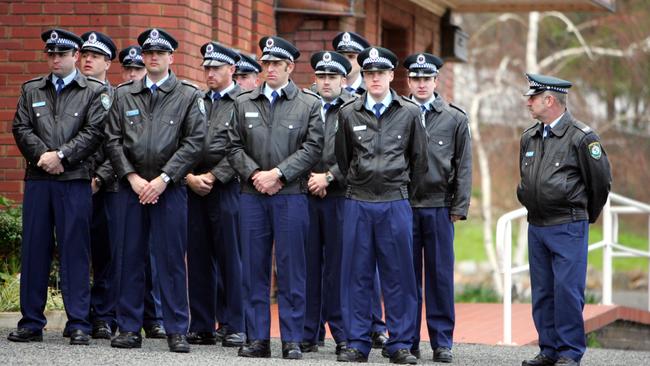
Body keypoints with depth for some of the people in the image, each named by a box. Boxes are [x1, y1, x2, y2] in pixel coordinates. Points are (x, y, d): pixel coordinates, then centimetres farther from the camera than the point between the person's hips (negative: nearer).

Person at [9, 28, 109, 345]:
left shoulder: (95, 91, 6)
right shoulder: (31, 90, 16)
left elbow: (94, 132, -5)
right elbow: (21, 128, 7)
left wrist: (61, 156, -12)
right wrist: (43, 156, -8)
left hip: (75, 179, -3)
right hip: (37, 179, 3)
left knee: (75, 251, -3)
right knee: (34, 248, 4)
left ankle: (79, 323, 1)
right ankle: (31, 323, 10)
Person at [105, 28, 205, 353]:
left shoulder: (189, 96, 4)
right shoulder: (124, 95, 11)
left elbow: (194, 142, -4)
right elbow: (113, 140, 7)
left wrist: (163, 179, -11)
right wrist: (132, 177, -5)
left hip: (170, 188, -2)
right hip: (132, 186, 2)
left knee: (172, 259, -1)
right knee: (131, 256, 4)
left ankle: (177, 331, 4)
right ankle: (129, 329, 10)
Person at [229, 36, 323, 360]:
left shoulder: (309, 104, 5)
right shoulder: (243, 103, 12)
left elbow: (312, 148, -4)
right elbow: (235, 147, 8)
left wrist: (278, 173, -12)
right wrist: (254, 174, -8)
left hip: (291, 195, -3)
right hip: (252, 195, 3)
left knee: (291, 270, -1)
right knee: (254, 269, 4)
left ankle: (292, 340, 4)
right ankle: (258, 339, 9)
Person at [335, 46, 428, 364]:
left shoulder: (409, 113, 3)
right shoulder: (348, 113, 6)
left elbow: (419, 159, 12)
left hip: (395, 203, -1)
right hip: (358, 203, 1)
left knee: (399, 275, 1)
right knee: (356, 274, 3)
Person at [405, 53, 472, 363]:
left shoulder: (455, 118, 7)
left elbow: (463, 166, 7)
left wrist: (459, 207, 0)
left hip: (440, 207, 0)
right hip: (403, 206, 0)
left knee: (440, 275, 3)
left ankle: (442, 343, 8)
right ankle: (408, 341, 10)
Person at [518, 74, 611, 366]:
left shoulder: (581, 137, -9)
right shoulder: (529, 138, 11)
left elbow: (601, 181, -2)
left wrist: (586, 216, 8)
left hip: (568, 228, -7)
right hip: (536, 226, 7)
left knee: (568, 290, -8)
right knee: (542, 292, 9)